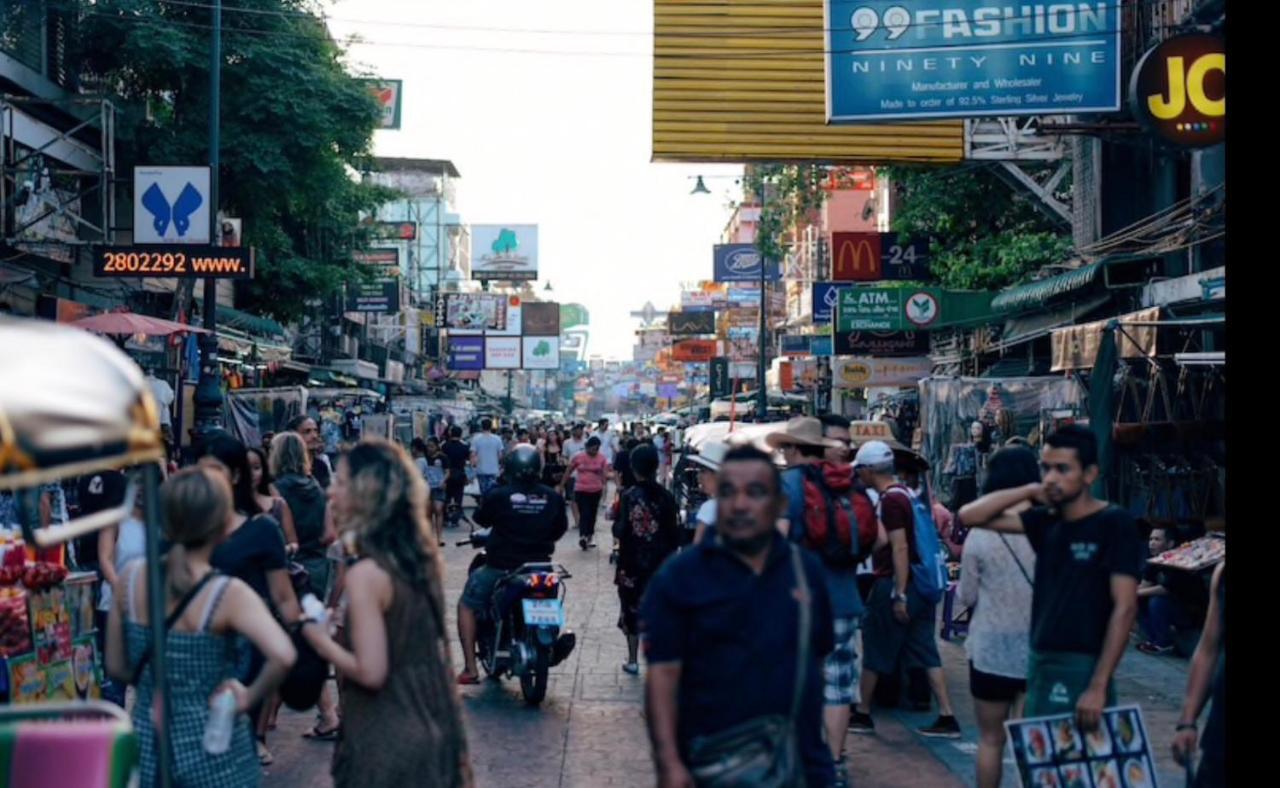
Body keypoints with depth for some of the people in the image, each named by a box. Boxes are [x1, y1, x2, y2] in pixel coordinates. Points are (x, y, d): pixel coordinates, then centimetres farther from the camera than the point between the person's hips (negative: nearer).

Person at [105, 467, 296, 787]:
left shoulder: (130, 576, -5)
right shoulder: (228, 593, -18)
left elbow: (117, 667, 4)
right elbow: (283, 656, -33)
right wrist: (250, 697, -16)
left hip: (147, 740, 4)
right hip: (212, 746, -4)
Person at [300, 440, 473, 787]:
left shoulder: (365, 575, -21)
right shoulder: (423, 555, 1)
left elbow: (370, 672, -23)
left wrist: (321, 640, -8)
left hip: (388, 741, -7)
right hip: (435, 725, 7)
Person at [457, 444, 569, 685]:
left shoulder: (498, 496, -14)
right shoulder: (553, 498, -5)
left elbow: (482, 520, 2)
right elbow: (560, 529, 8)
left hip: (501, 567, -3)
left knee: (467, 605, 16)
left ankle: (470, 668, 8)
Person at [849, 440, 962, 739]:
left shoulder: (890, 500, -16)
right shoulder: (907, 494, 13)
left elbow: (900, 549, -21)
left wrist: (899, 595, -22)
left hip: (894, 583, -9)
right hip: (921, 585, 9)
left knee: (874, 650, 5)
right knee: (926, 651, 7)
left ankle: (862, 714, 16)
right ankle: (947, 718, 3)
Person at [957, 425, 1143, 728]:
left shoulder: (1115, 525, -9)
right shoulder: (1046, 521, 8)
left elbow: (1124, 608, -14)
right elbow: (970, 516, 8)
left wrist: (1099, 686, -19)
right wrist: (1030, 491, -1)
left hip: (1082, 669, -7)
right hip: (1039, 664, 7)